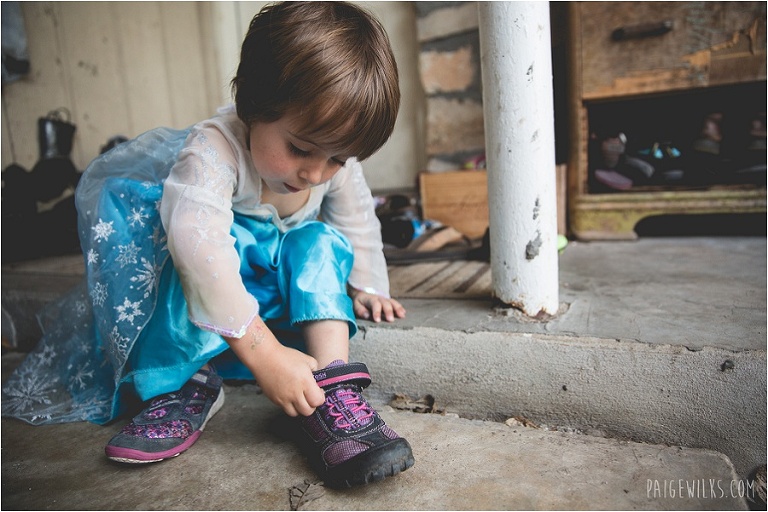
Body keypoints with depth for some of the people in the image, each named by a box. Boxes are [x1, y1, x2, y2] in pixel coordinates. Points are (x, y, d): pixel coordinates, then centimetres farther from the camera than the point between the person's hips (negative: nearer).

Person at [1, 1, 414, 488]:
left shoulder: (335, 161, -15)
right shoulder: (214, 150, -34)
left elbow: (359, 221, 5)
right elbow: (200, 248, -49)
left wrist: (367, 287, 9)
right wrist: (263, 352, -53)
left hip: (280, 288, 5)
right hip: (213, 284, -4)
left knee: (321, 243, -23)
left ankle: (333, 384, -35)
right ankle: (185, 382, -27)